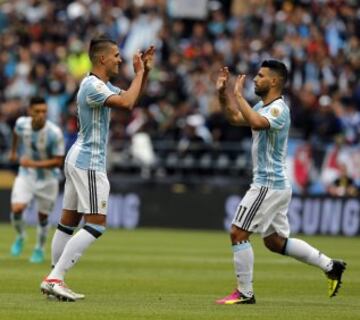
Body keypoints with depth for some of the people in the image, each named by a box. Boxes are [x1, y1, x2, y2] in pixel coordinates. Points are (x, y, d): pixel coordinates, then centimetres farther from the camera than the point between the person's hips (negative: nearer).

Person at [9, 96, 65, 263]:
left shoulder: (54, 133, -27)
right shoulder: (22, 123, -15)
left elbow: (58, 161, -21)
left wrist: (34, 164, -31)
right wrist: (13, 150, 26)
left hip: (47, 178, -2)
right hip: (26, 174, 2)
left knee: (43, 216, 6)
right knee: (16, 209, -16)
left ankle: (39, 249, 31)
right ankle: (20, 237, 14)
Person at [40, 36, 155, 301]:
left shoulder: (103, 85, 13)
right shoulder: (92, 86, -18)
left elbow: (130, 100, 24)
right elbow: (126, 103, -29)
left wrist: (145, 71, 12)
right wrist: (139, 73, -17)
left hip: (78, 160, 11)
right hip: (89, 163, -11)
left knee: (69, 221, 10)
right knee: (96, 225, -12)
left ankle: (54, 281, 12)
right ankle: (54, 279, -16)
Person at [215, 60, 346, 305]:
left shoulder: (279, 109, -17)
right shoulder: (263, 107, 13)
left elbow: (257, 122, -38)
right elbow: (235, 118, 25)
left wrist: (239, 95, -30)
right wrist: (223, 92, 11)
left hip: (269, 184, -10)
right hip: (276, 184, 10)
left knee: (238, 234, -8)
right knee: (275, 241, 16)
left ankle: (245, 293, -2)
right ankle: (330, 266, 18)